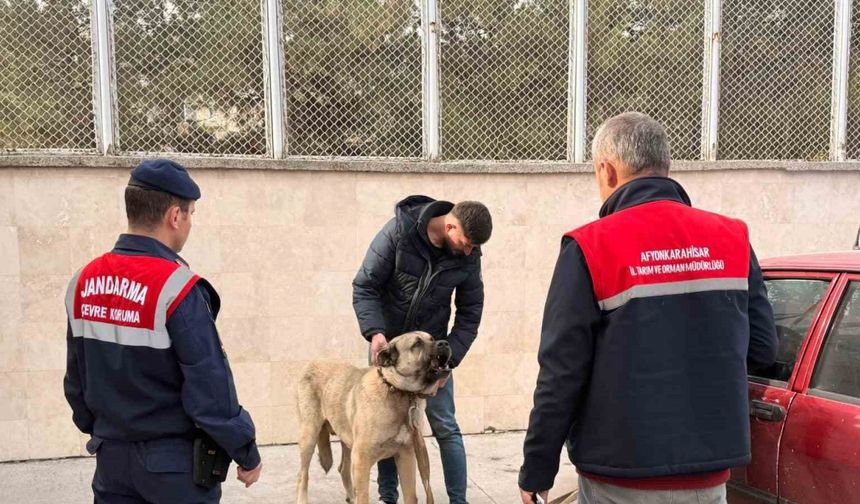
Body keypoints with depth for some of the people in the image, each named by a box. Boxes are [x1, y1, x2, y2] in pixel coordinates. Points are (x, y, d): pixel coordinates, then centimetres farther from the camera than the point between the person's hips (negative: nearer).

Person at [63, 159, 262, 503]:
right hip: (174, 461, -6)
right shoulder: (177, 287, -22)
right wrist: (246, 453, -8)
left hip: (112, 457, 6)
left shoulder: (83, 282, -1)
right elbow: (211, 387, -20)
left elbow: (76, 378, 10)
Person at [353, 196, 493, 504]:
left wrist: (450, 357, -13)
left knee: (445, 428, -1)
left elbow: (470, 313, -2)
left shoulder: (468, 256, -11)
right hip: (387, 344, -1)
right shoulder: (398, 232, -19)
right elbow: (364, 286, -15)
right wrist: (375, 332, -28)